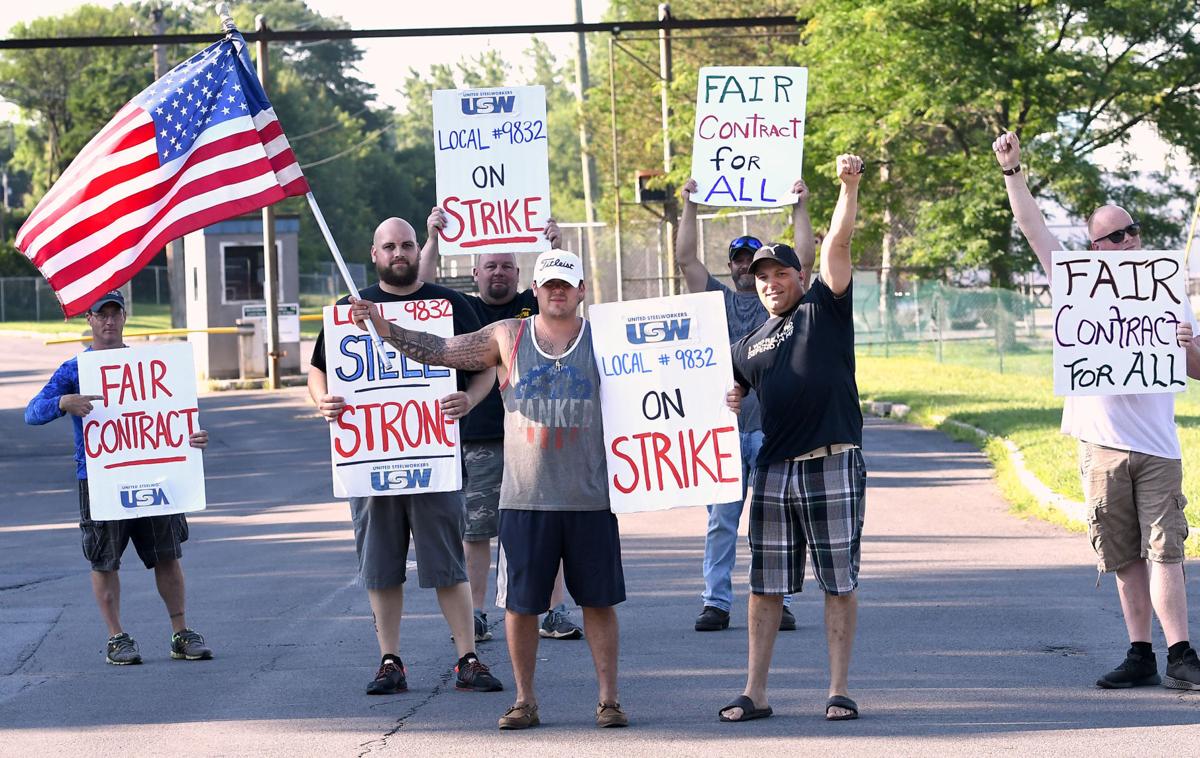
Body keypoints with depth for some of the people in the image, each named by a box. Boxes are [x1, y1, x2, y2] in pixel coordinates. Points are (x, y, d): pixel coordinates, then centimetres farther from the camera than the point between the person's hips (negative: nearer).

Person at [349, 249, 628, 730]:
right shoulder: (508, 337, 6)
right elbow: (441, 351, 7)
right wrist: (385, 329, 1)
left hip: (590, 498, -1)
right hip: (524, 497, 1)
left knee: (598, 599, 4)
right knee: (520, 601, 4)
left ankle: (609, 698, 12)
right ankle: (524, 700, 15)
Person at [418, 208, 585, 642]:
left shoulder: (533, 306, 11)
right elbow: (424, 288, -2)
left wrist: (555, 246, -18)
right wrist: (433, 239, -11)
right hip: (476, 441, 0)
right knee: (474, 531, 2)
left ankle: (554, 612, 5)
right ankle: (474, 615, 8)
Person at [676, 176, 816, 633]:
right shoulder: (717, 299, 16)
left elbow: (804, 258, 1)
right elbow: (685, 258, 10)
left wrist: (800, 208, 1)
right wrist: (690, 207, 7)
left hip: (772, 427, -1)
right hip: (723, 426, 1)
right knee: (721, 521, 0)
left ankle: (777, 602, 3)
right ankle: (716, 603, 2)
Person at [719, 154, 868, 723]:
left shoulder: (825, 306, 5)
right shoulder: (749, 345, 17)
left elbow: (838, 242, -6)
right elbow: (730, 396, 29)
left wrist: (849, 187, -19)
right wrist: (725, 404, 6)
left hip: (833, 464, -4)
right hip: (774, 468, 4)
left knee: (839, 581, 0)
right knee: (766, 585, 5)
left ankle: (839, 691, 5)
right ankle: (755, 692, 10)